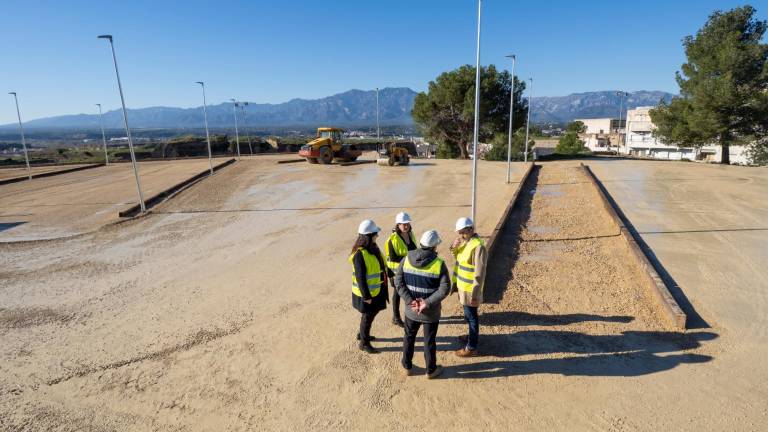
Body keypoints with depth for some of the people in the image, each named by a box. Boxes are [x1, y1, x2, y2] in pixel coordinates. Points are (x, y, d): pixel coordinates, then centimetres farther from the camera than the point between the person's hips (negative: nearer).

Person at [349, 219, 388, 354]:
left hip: (376, 289, 9)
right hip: (367, 293, -9)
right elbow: (360, 278, -24)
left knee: (372, 313, 24)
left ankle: (362, 334, 46)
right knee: (367, 317, 8)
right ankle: (363, 342, 28)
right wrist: (366, 296, -20)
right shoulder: (360, 254, -27)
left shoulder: (373, 247, 0)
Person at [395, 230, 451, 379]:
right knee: (429, 341, 15)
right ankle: (431, 370, 33)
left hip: (411, 309, 3)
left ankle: (407, 367, 37)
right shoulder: (439, 263, -17)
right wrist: (427, 303, -18)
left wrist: (410, 300, -13)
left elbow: (398, 282, -10)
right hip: (431, 312, -2)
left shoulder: (407, 259, -8)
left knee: (409, 337, 21)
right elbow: (445, 288, -21)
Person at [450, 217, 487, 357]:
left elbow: (480, 273, -25)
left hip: (470, 289, -9)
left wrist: (475, 294, -24)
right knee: (468, 314, 24)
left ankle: (471, 347, 15)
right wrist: (454, 247, -6)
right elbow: (457, 256, 16)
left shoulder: (478, 246, -25)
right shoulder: (465, 242, 4)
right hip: (463, 285, 9)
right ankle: (472, 336, 42)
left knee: (471, 316, 3)